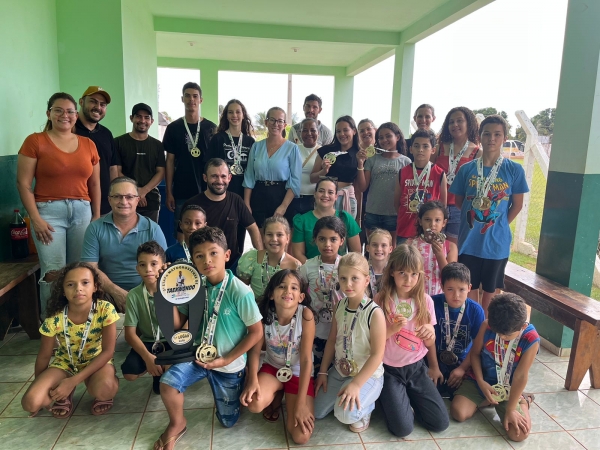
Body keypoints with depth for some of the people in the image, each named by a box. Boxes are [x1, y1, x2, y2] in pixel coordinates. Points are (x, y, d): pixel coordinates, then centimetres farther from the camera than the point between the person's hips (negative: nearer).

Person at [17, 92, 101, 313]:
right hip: (49, 212, -3)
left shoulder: (88, 144, 12)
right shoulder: (35, 141, 1)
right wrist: (36, 218, -10)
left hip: (82, 212, 4)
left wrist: (97, 215, 9)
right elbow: (23, 183, -3)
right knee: (53, 272, -7)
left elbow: (94, 184, 15)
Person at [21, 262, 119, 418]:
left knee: (105, 389, -34)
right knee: (30, 403, -20)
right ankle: (66, 393, 10)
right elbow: (43, 357, -4)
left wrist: (74, 380, -26)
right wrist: (39, 387, 7)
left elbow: (108, 351, -22)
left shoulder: (105, 310, -25)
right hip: (65, 363, 2)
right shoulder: (54, 319, -20)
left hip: (97, 361, -2)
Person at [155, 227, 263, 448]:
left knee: (228, 421, 11)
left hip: (230, 364, -3)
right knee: (167, 381, -23)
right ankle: (177, 424, 9)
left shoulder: (240, 292, -25)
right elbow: (177, 324, -1)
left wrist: (226, 360, -18)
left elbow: (256, 332, -17)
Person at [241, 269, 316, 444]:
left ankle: (288, 400, 18)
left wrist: (300, 403, -24)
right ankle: (275, 397, 9)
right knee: (254, 404, -28)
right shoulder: (264, 314, -18)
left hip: (299, 373, -2)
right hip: (272, 368, 2)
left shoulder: (305, 315, -26)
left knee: (301, 436, -13)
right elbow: (255, 350, -11)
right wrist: (252, 380, -30)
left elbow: (306, 359, -24)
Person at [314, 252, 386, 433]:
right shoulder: (340, 306, -4)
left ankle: (365, 407, 7)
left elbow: (377, 355, -22)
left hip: (368, 375, -6)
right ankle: (348, 396, 27)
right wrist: (323, 372, 4)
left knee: (346, 414, -28)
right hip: (339, 370, 6)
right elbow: (332, 340, 6)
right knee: (316, 412, 6)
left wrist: (356, 384, -26)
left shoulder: (374, 313, -24)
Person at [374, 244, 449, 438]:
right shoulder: (381, 300, -12)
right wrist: (392, 329, -25)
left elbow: (429, 343, 6)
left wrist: (430, 333, -16)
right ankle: (388, 398, 15)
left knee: (440, 423, -7)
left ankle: (408, 399, 18)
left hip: (417, 367, 3)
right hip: (390, 370, -3)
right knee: (402, 428, -15)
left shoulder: (425, 301, -4)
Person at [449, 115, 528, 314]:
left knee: (490, 289, 14)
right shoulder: (467, 169, -3)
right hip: (469, 239, 1)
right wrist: (474, 217, 0)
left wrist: (500, 225, -2)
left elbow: (517, 204, 0)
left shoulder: (514, 170, -6)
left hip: (497, 241, -1)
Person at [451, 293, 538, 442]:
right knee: (458, 413, -17)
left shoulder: (531, 339, -23)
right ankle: (485, 401, 12)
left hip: (508, 390, -1)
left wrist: (510, 409, -16)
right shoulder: (487, 326, -19)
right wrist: (481, 381, -15)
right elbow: (475, 353, -3)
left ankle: (523, 401, 14)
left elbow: (520, 376, -19)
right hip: (479, 381, 2)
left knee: (519, 434, -17)